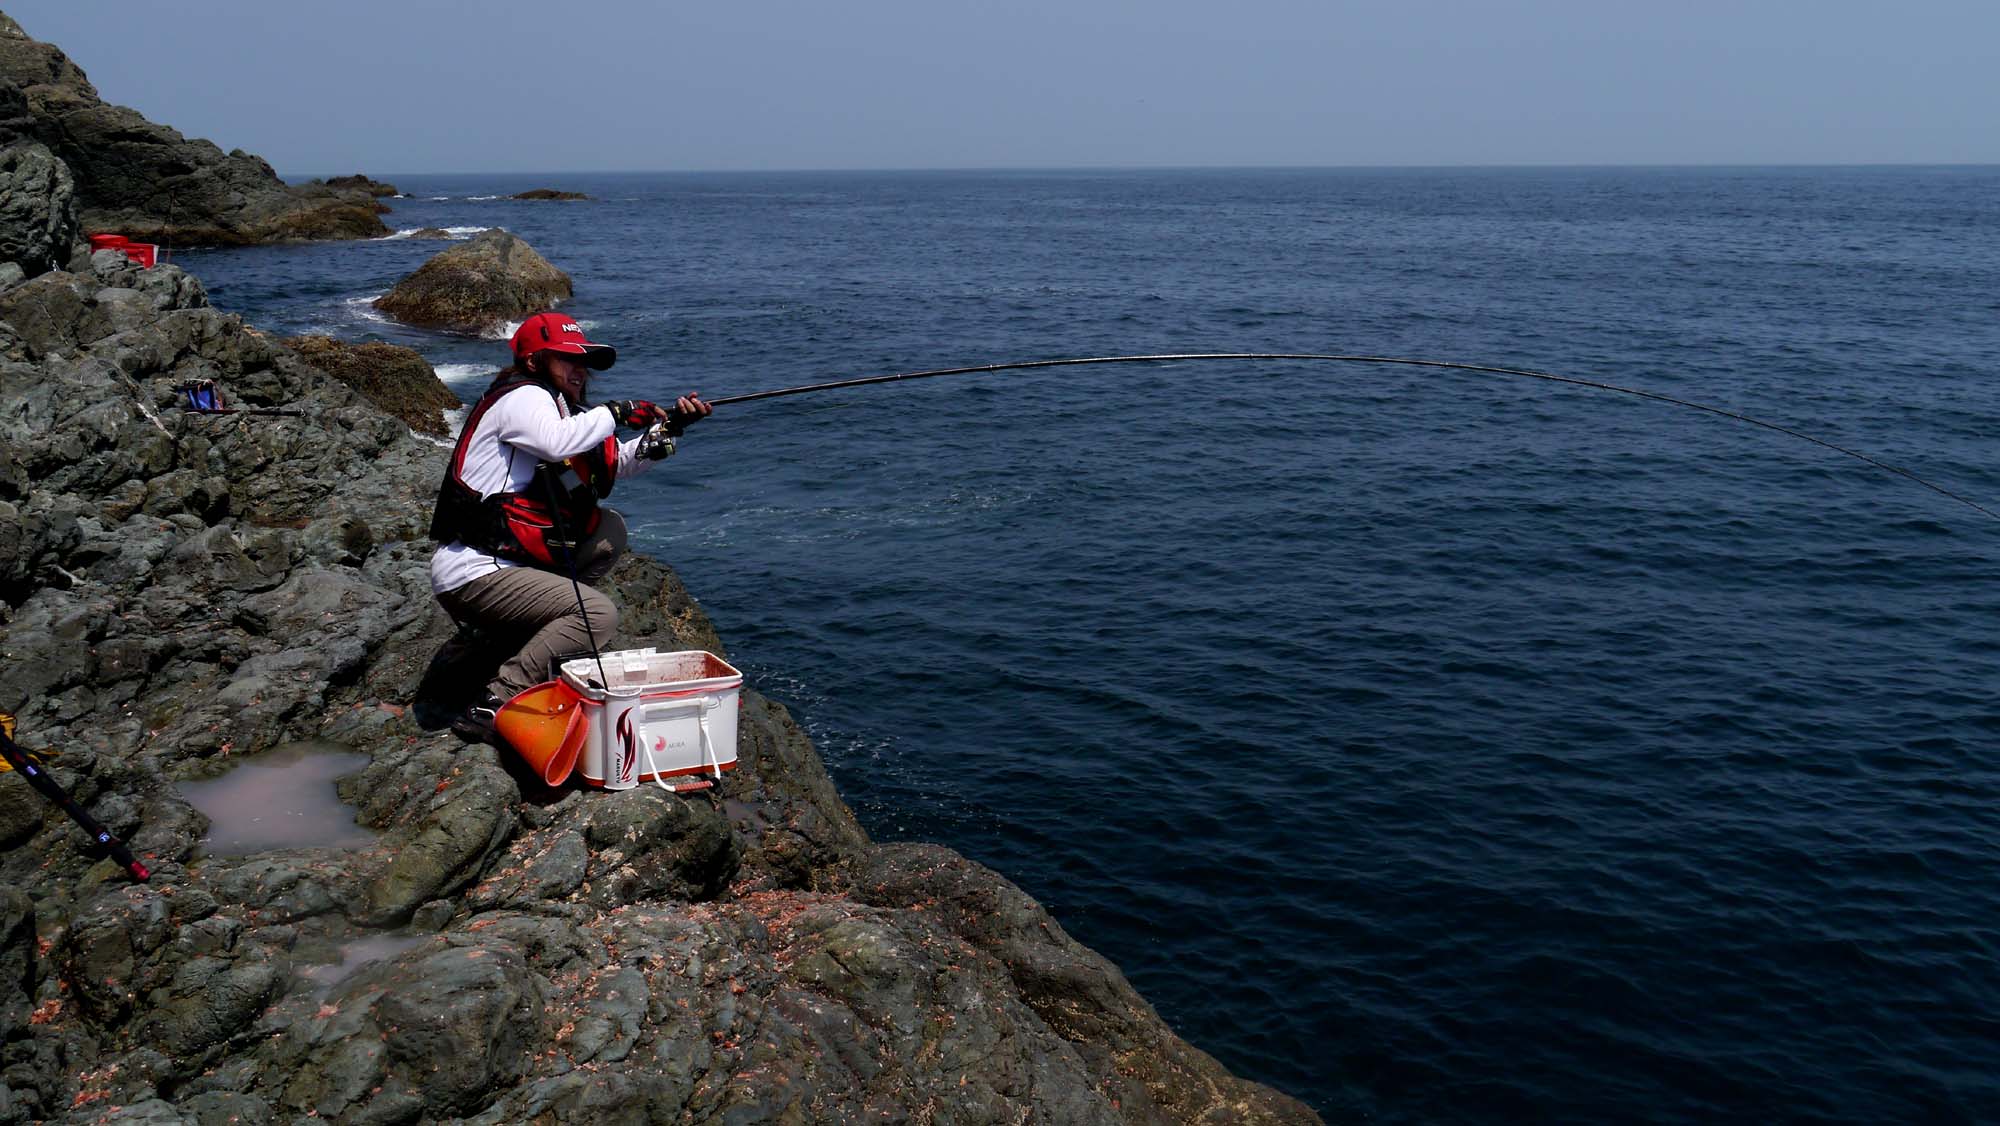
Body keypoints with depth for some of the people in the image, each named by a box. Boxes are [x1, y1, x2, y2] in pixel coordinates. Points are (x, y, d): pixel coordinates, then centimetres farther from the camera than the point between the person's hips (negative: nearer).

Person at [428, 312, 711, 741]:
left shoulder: (552, 403, 20)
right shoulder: (523, 397, -8)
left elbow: (617, 463, 17)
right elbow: (557, 442, -31)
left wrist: (667, 427, 2)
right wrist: (616, 412, -16)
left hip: (508, 560, 10)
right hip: (470, 574, -10)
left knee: (610, 528, 12)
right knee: (599, 613, -20)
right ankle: (494, 708, -23)